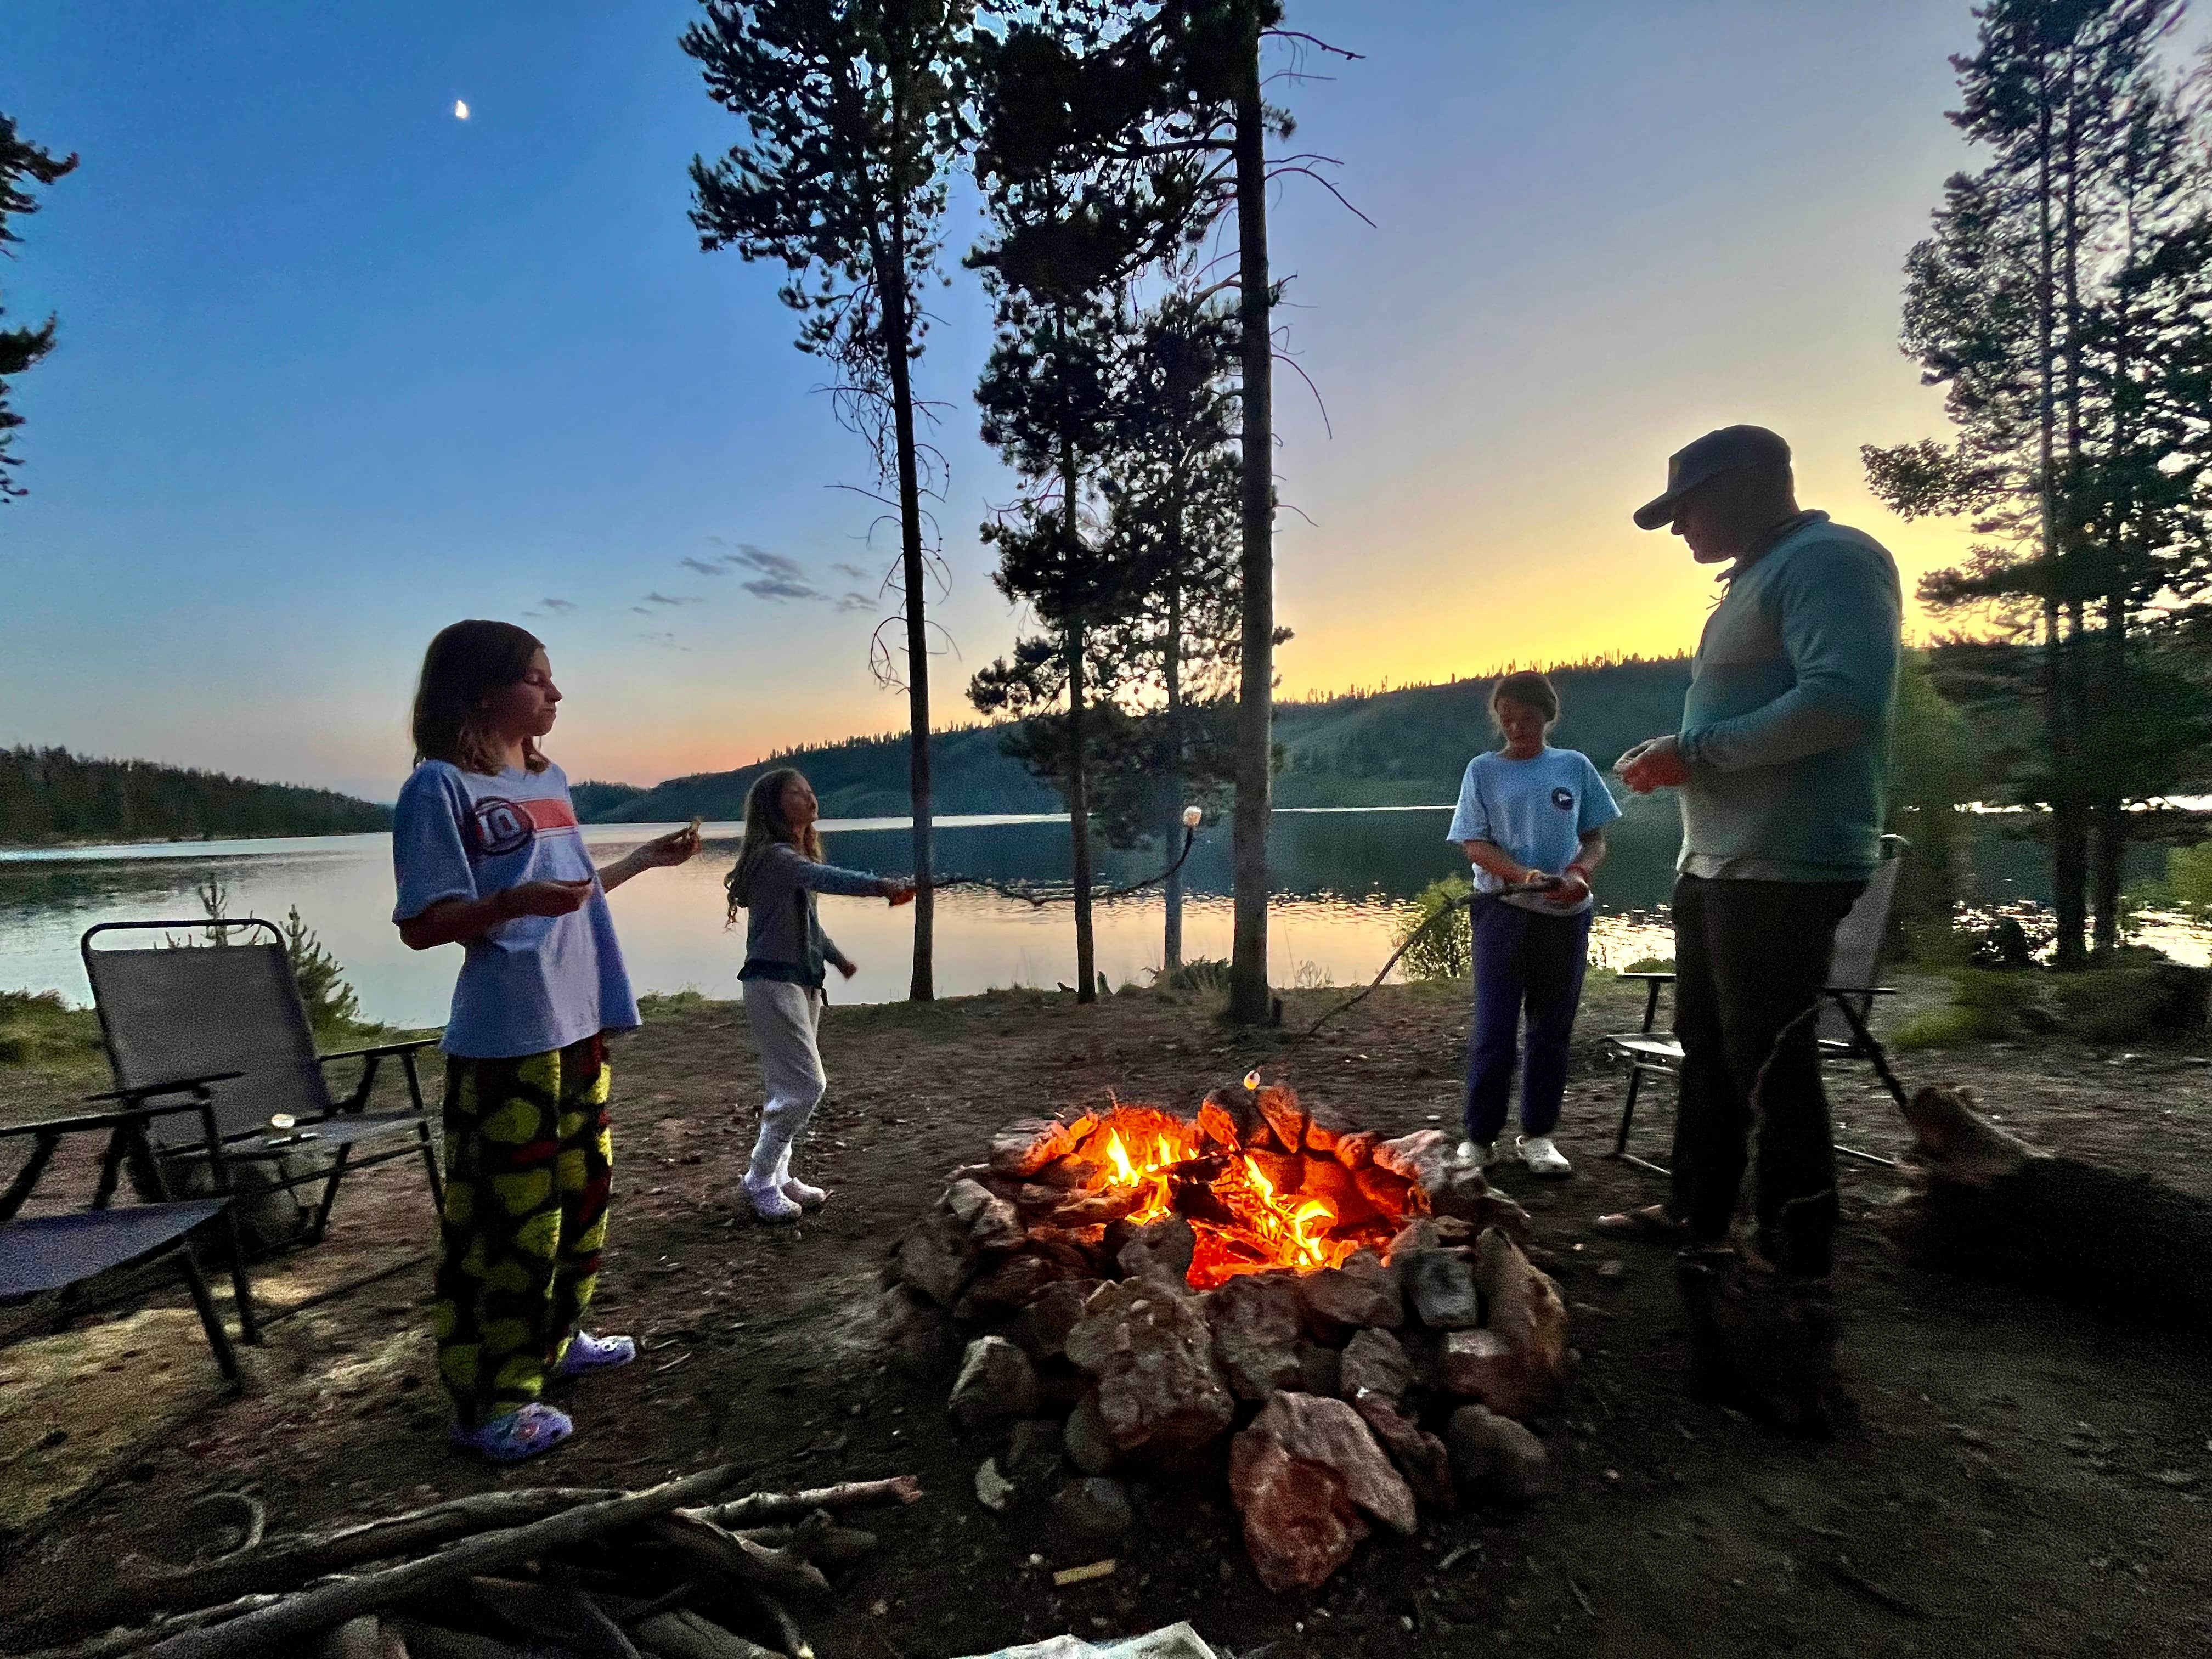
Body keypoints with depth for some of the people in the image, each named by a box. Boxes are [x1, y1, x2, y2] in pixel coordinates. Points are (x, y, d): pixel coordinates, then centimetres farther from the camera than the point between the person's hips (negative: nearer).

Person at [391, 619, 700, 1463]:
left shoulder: (549, 779, 14)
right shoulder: (440, 786, -10)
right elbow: (423, 923, -14)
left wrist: (648, 857, 23)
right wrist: (514, 902, -30)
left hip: (579, 1025, 9)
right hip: (504, 1042, -8)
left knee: (581, 1189, 18)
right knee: (505, 1217, -1)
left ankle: (551, 1339, 35)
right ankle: (486, 1400, 14)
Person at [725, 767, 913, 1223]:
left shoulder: (797, 856, 14)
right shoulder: (774, 856, -17)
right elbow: (824, 877, -37)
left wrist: (836, 956, 27)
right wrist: (880, 885, -50)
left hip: (802, 983, 9)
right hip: (774, 983, -9)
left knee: (793, 1086, 12)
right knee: (806, 1084, -10)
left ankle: (779, 1177, 22)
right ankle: (760, 1180, 4)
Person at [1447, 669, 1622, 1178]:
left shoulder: (1575, 766, 8)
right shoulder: (1484, 770, 2)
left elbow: (1596, 838, 9)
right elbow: (1475, 844, -3)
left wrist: (1580, 873, -13)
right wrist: (1524, 875, -20)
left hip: (1566, 914, 2)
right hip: (1503, 911, -2)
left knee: (1552, 1028, 8)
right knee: (1494, 1028, -1)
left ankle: (1538, 1136, 19)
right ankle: (1480, 1136, 9)